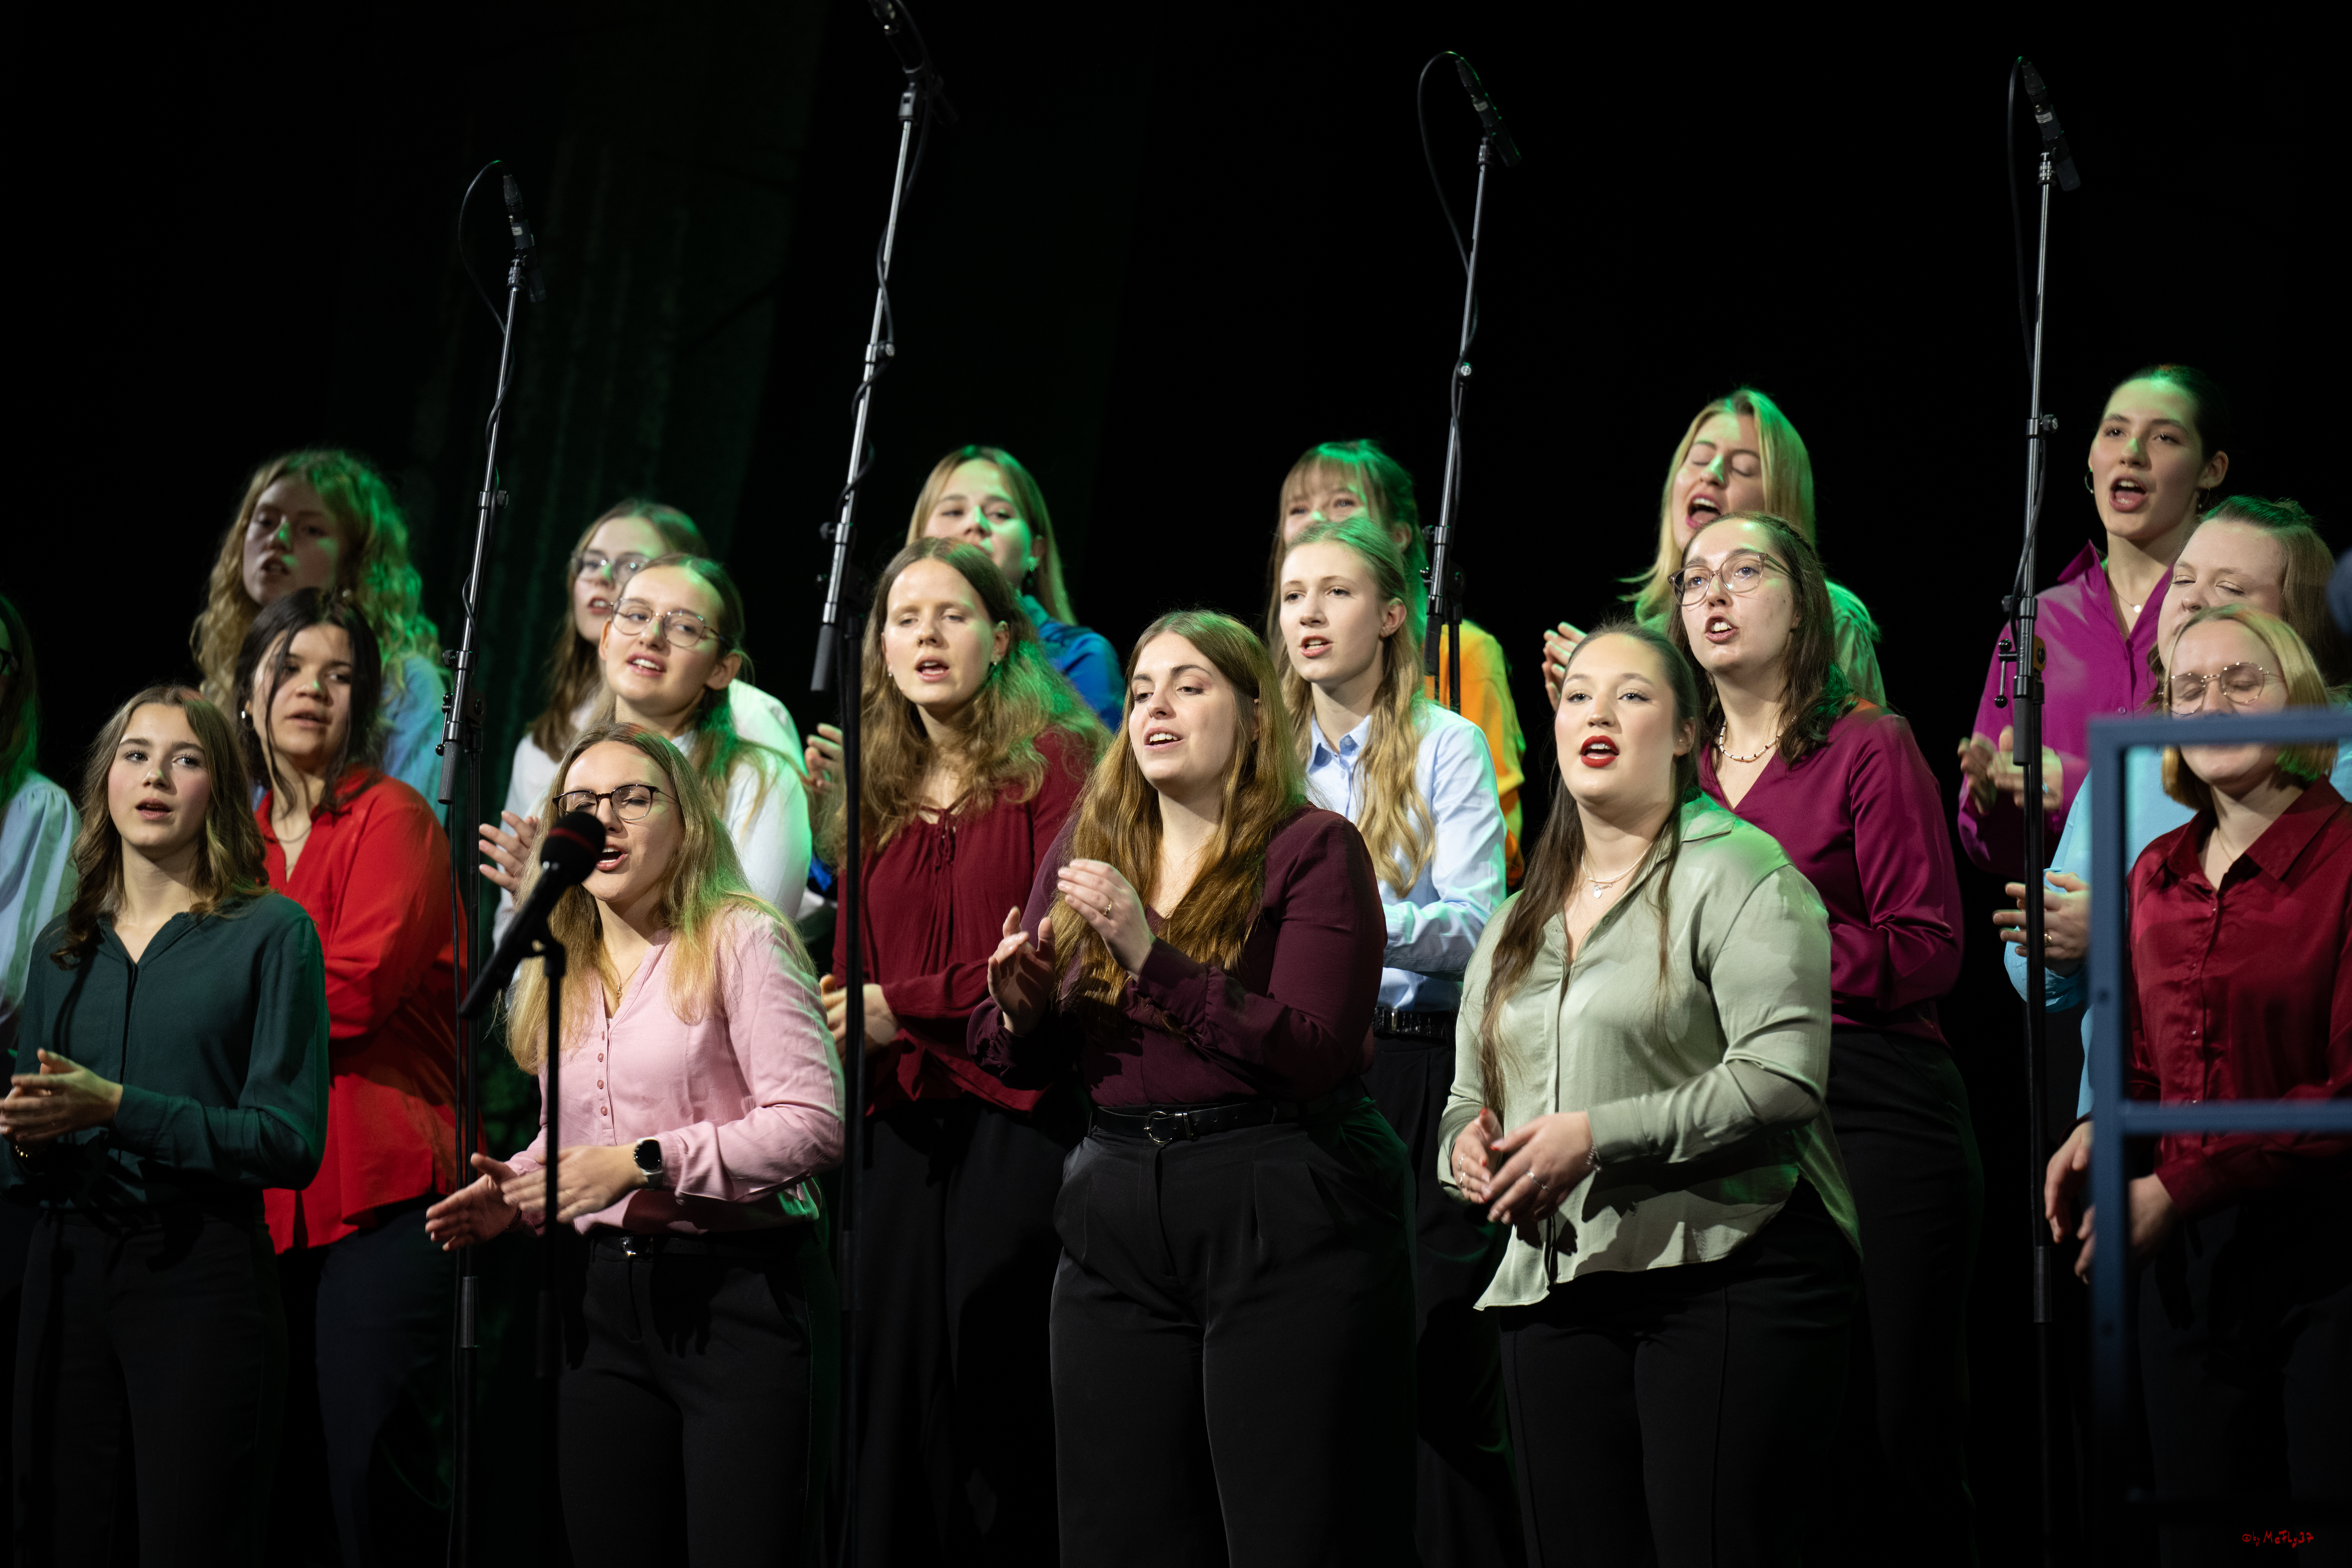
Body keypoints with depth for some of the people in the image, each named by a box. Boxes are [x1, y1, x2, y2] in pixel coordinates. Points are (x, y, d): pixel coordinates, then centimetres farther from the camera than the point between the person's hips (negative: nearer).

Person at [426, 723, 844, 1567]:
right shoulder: (558, 974, 16)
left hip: (742, 1291, -6)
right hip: (607, 1299, 6)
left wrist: (644, 1164, -18)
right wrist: (513, 1191, 4)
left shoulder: (739, 940, -5)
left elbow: (810, 1122, -14)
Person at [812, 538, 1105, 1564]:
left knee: (1003, 1389, -7)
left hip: (1019, 1118, -5)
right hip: (901, 1127, 5)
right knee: (899, 1388, 3)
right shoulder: (873, 794, 16)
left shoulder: (1055, 766, -1)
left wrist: (905, 1007, -10)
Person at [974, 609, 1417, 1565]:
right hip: (1117, 1219, 5)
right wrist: (1018, 1008, -9)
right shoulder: (1087, 847, 12)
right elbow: (1022, 1058, 15)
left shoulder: (1312, 849, -4)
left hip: (1286, 1222, -5)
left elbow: (1315, 1051, -16)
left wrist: (1151, 955, -21)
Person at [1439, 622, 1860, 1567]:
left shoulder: (1739, 875, -2)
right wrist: (1468, 1146, 2)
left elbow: (1781, 1078, -14)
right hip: (1556, 1290, 7)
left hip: (1726, 1275, -6)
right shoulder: (1519, 924, 21)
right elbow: (1471, 1099, 27)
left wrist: (1599, 1135, -16)